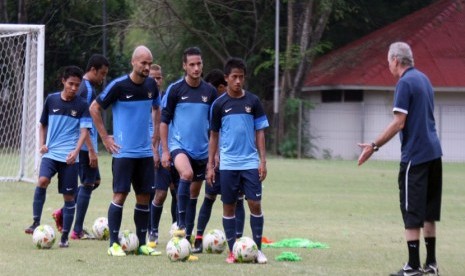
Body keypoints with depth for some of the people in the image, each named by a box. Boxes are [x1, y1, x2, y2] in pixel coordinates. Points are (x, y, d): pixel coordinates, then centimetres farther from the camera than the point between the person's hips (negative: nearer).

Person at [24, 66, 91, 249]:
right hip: (51, 153, 1)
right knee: (42, 181, -25)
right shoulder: (51, 100, 6)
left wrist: (76, 151, -21)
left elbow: (84, 131, -5)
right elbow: (43, 125, 17)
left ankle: (65, 237, 12)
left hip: (70, 157, -1)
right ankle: (36, 223, -14)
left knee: (69, 196, 1)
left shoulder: (82, 105, 1)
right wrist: (42, 144, 2)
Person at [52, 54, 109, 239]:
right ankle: (78, 231, 1)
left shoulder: (85, 87, 15)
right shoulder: (87, 89, -16)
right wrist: (91, 150, -22)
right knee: (88, 184, -4)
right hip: (86, 145, -10)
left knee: (94, 181, 17)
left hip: (86, 145, 10)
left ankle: (63, 213, 16)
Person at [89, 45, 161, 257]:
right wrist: (105, 138, -4)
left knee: (144, 196, 6)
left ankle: (142, 244, 13)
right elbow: (94, 108, -4)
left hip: (145, 152, 5)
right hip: (124, 151, -5)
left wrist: (155, 135, 16)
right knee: (120, 195, -7)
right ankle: (114, 244, -2)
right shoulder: (119, 85, -11)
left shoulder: (151, 85, 5)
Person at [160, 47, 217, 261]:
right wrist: (165, 151, -5)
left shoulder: (210, 92, 5)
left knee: (194, 194, 7)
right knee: (187, 173, -33)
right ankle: (181, 225, -29)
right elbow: (164, 121, 1)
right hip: (179, 145, -4)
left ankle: (186, 238, 15)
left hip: (202, 150, 4)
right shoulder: (175, 89, -4)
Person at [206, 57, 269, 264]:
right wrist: (210, 166, 5)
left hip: (250, 163, 0)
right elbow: (213, 136, 8)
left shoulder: (253, 101, 3)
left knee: (255, 204, -6)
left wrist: (263, 161, 0)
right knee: (229, 206, 3)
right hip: (228, 164, 0)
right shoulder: (219, 104, 3)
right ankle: (232, 251, 10)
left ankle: (257, 249, 4)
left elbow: (260, 132, 6)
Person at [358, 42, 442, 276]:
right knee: (428, 212, 13)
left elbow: (398, 123, -18)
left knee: (412, 213, -4)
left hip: (415, 156, -9)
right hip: (433, 153, 9)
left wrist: (374, 146, -12)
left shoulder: (405, 83, -13)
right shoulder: (423, 79, 14)